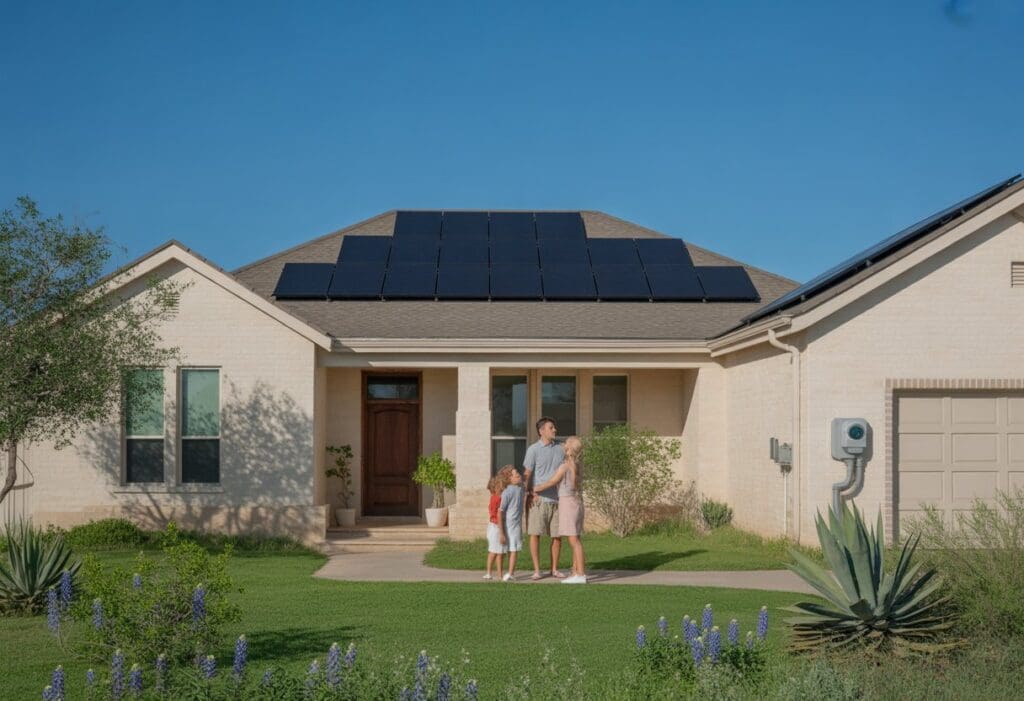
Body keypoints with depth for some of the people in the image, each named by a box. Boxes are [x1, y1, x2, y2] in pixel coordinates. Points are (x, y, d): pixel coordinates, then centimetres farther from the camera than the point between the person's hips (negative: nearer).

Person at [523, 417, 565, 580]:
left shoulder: (560, 448, 9)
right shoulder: (533, 449, -3)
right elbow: (527, 474, -5)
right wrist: (529, 494, -16)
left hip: (557, 499, 4)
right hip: (539, 499, -4)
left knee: (557, 535, 6)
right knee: (535, 534, -2)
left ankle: (554, 569, 18)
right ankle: (536, 570, 5)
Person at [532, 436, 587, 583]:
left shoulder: (564, 466, -13)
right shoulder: (578, 466, 9)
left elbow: (551, 483, -6)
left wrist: (534, 489, 6)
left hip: (567, 503, -8)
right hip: (577, 502, 8)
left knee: (574, 540, -8)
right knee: (575, 539, 12)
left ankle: (580, 575, -10)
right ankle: (575, 572, 15)